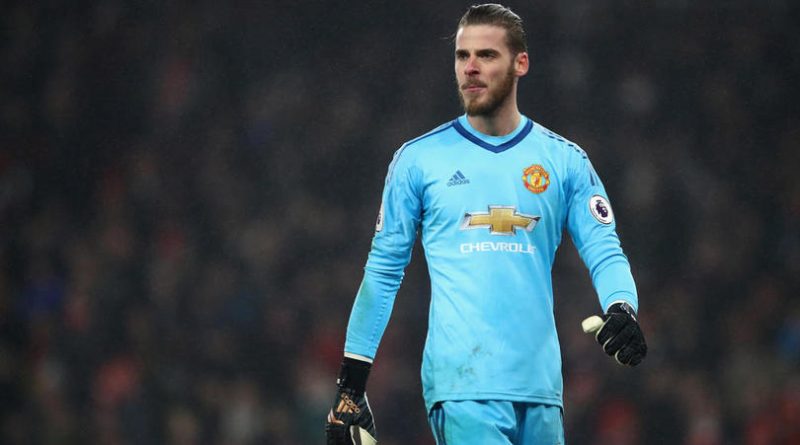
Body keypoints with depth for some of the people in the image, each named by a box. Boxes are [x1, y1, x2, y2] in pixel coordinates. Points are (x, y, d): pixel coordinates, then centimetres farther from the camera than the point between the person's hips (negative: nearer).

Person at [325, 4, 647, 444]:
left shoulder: (564, 160, 10)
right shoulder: (418, 159, 7)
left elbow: (604, 251, 5)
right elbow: (383, 270, 10)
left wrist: (621, 309, -18)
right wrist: (351, 382, 8)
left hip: (540, 390, 3)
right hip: (460, 385, -3)